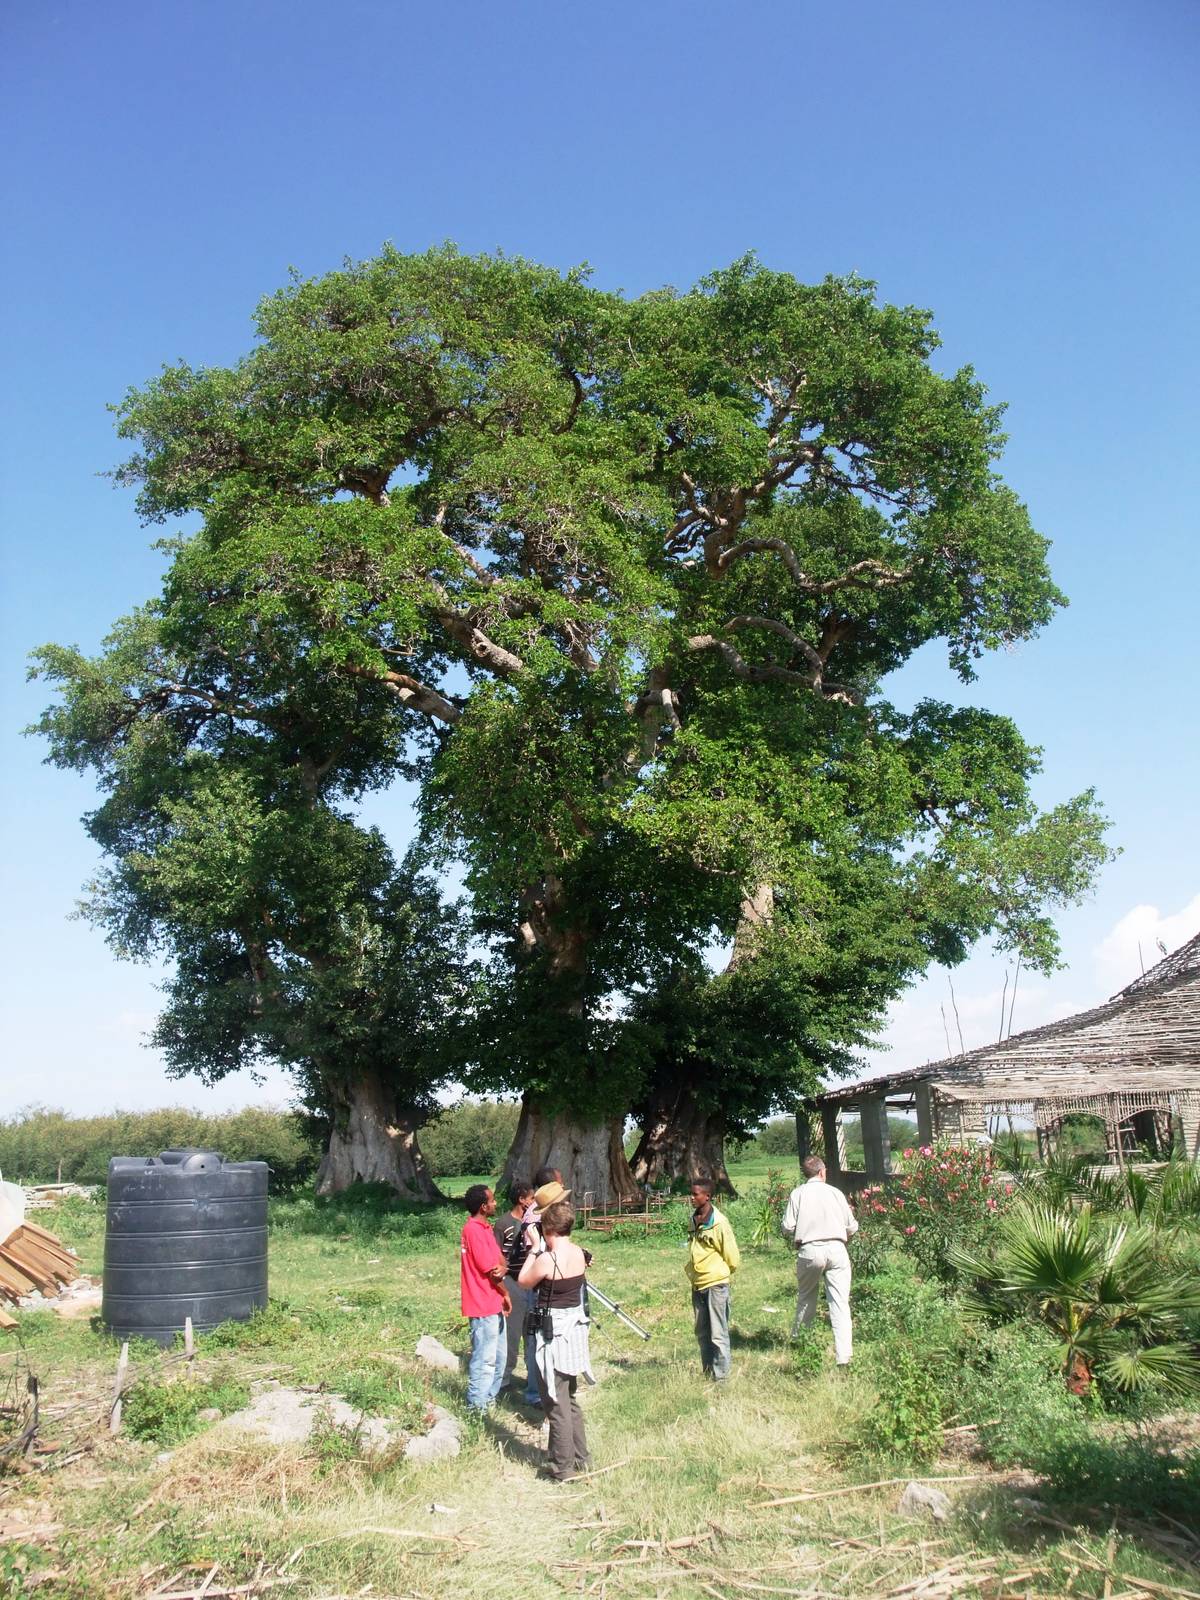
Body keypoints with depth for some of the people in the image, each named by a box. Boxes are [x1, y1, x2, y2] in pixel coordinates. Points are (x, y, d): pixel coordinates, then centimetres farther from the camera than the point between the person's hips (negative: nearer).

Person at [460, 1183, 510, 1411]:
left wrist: (501, 1270, -15)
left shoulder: (484, 1228, 12)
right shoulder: (474, 1230, -19)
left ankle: (490, 1397, 28)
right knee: (485, 1358, -4)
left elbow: (500, 1262, 9)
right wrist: (506, 1294, -4)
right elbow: (489, 1270, -18)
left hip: (494, 1303, 10)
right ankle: (477, 1405, 4)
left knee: (498, 1354, 18)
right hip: (484, 1306, -10)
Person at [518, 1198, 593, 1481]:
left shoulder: (546, 1259, -22)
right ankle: (581, 1458, 30)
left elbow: (523, 1281, -4)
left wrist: (534, 1249, 0)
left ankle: (563, 1467, 11)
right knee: (570, 1399, 21)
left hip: (553, 1333, -8)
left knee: (556, 1404, 3)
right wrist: (542, 1249, 11)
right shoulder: (579, 1253, -1)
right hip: (576, 1328, 8)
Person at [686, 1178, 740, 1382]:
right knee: (702, 1334, 14)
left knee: (718, 1334, -2)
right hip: (697, 1285, 8)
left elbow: (733, 1258, -9)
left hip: (715, 1284, -8)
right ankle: (707, 1374, 24)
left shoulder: (719, 1222, -15)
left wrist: (720, 1273, 4)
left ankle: (721, 1378, 5)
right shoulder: (694, 1220, 7)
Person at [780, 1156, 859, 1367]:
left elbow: (788, 1227, -2)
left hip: (809, 1250, 0)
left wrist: (793, 1238, 20)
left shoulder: (798, 1193, 4)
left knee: (806, 1299, 19)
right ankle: (843, 1356, -6)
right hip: (836, 1249, 0)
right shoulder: (835, 1192, 7)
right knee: (840, 1303, 0)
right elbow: (852, 1227, 9)